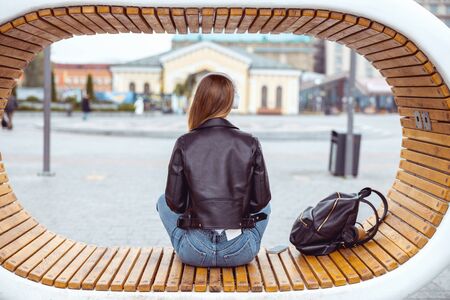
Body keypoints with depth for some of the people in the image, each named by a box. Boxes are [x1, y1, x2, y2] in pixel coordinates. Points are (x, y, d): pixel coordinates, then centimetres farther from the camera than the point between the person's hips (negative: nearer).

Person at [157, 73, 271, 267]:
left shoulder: (184, 144, -7)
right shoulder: (250, 144, -6)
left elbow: (175, 203, -3)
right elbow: (261, 200, -1)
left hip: (195, 253, -1)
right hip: (240, 253, 1)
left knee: (163, 202, 27)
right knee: (265, 207, 32)